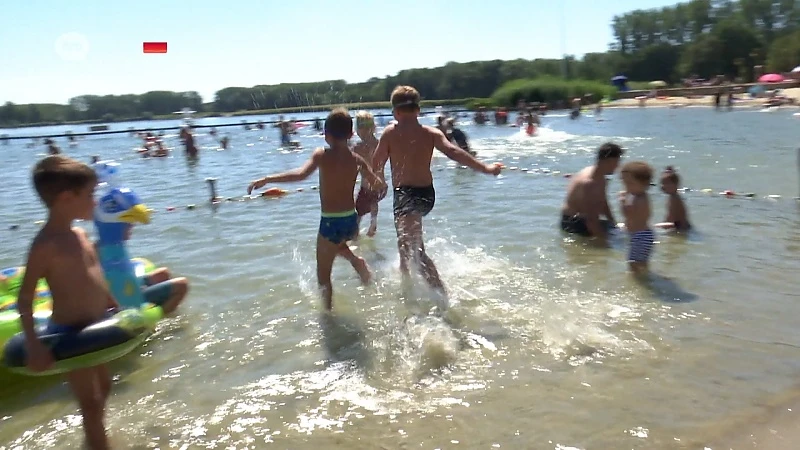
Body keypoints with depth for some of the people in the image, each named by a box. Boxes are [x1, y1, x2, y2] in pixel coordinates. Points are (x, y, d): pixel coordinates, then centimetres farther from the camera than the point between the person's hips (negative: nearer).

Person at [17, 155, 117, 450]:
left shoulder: (79, 234, 5)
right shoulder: (46, 244, -21)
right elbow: (25, 298, -21)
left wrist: (117, 309, 20)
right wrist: (33, 344, -26)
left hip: (96, 326, 9)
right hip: (70, 333, -9)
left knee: (103, 387, 25)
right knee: (90, 401, 2)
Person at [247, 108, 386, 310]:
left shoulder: (321, 155, -11)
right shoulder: (357, 160, 1)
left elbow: (301, 174, -28)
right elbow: (380, 187, 2)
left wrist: (266, 179, -23)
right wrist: (372, 179, 26)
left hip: (330, 223, -4)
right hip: (352, 222, 5)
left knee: (323, 276, 12)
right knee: (337, 241, 39)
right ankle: (356, 261, 14)